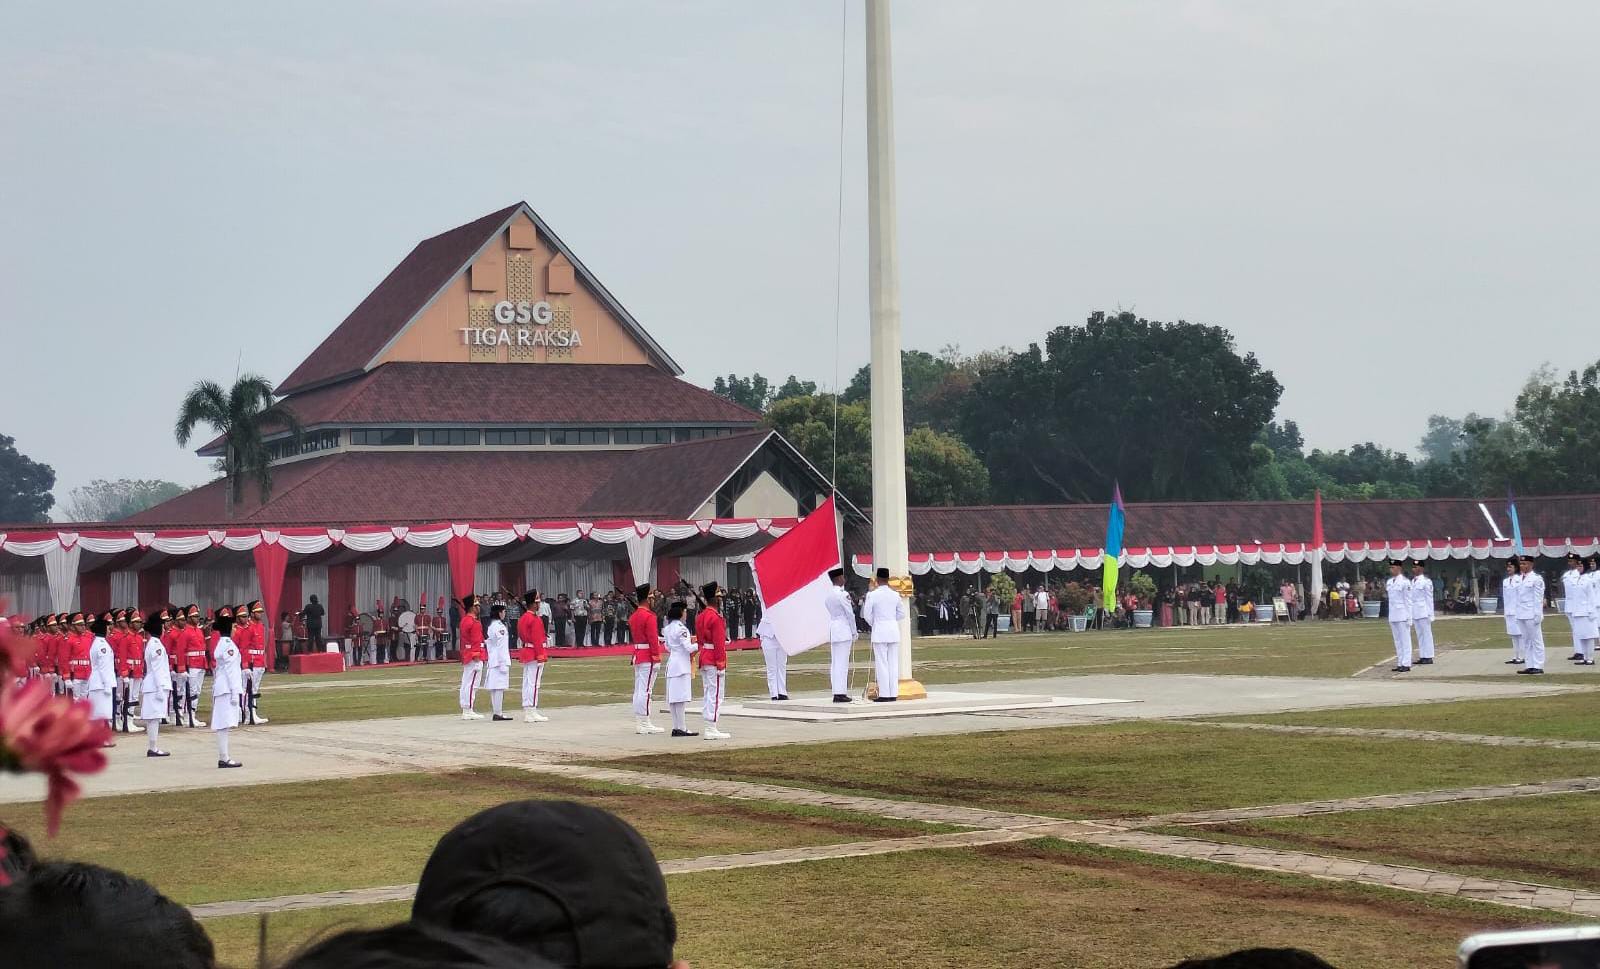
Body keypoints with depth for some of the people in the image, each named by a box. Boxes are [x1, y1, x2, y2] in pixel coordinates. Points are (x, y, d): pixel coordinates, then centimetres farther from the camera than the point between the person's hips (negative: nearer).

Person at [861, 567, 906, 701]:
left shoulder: (872, 595, -9)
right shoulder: (895, 594, 3)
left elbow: (867, 614, -6)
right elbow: (901, 614, 10)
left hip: (879, 630, -4)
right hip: (894, 630, 4)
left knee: (881, 663, -2)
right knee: (893, 663, 7)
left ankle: (884, 694, -4)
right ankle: (893, 693, 7)